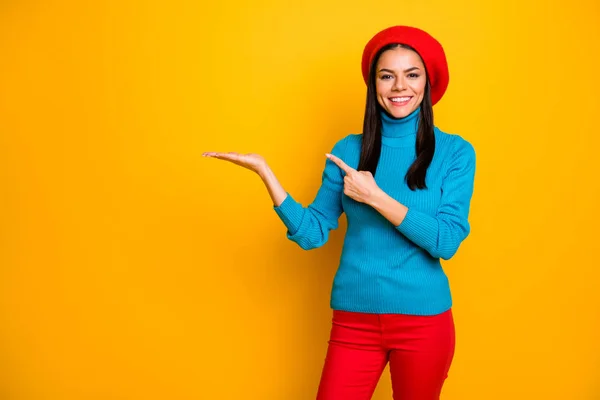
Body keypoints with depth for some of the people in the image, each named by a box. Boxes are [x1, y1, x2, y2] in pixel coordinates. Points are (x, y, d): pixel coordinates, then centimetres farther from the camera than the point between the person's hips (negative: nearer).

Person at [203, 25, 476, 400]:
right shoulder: (349, 150, 1)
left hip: (424, 321, -1)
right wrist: (264, 172, -11)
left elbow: (447, 241, -13)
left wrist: (375, 197, -19)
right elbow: (313, 233, -2)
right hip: (354, 320, 1)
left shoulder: (455, 151, -5)